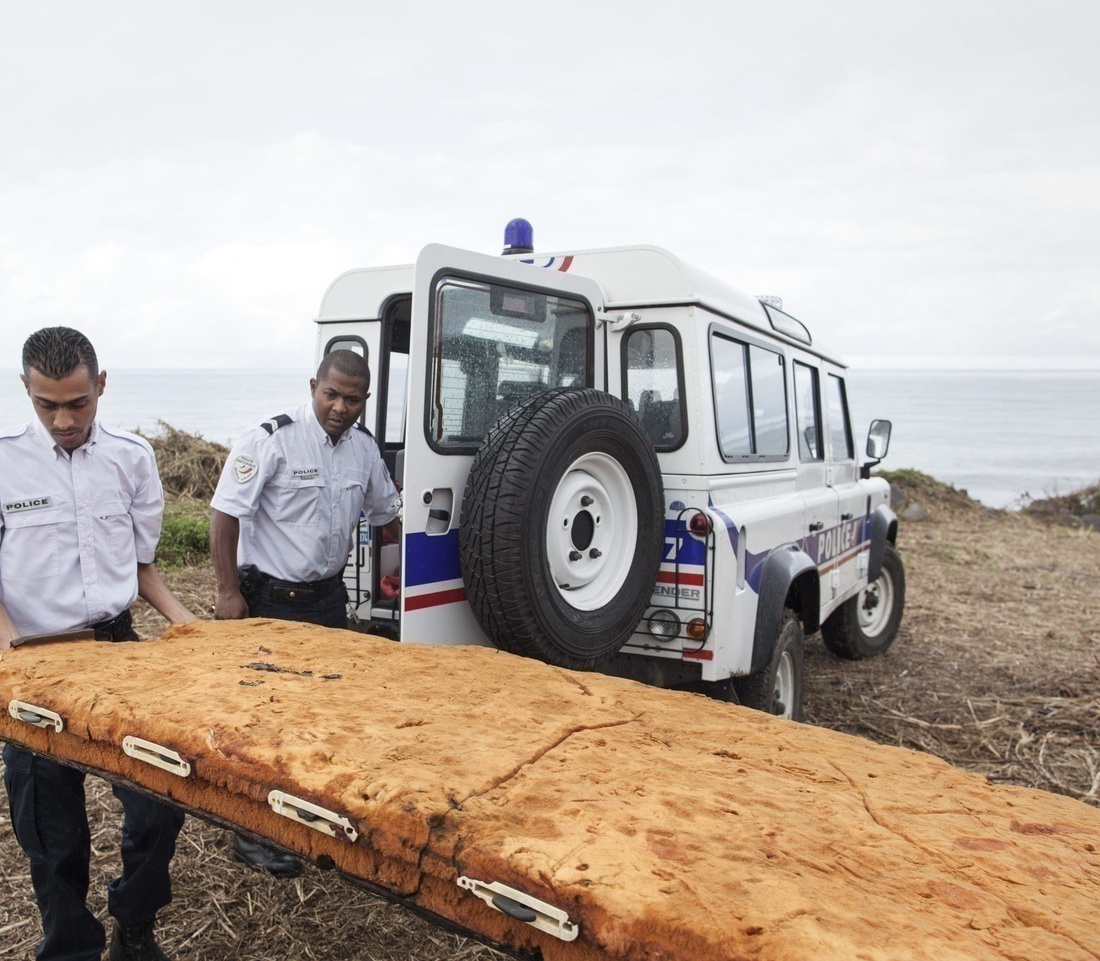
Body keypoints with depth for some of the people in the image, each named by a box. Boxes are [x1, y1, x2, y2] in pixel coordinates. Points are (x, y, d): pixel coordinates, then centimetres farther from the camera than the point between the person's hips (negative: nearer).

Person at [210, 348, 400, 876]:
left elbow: (386, 512, 17)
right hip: (271, 601, -6)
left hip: (329, 596, 6)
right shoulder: (271, 439, -16)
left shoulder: (363, 446, 4)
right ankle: (254, 833, 17)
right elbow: (225, 515, -15)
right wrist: (228, 592, -16)